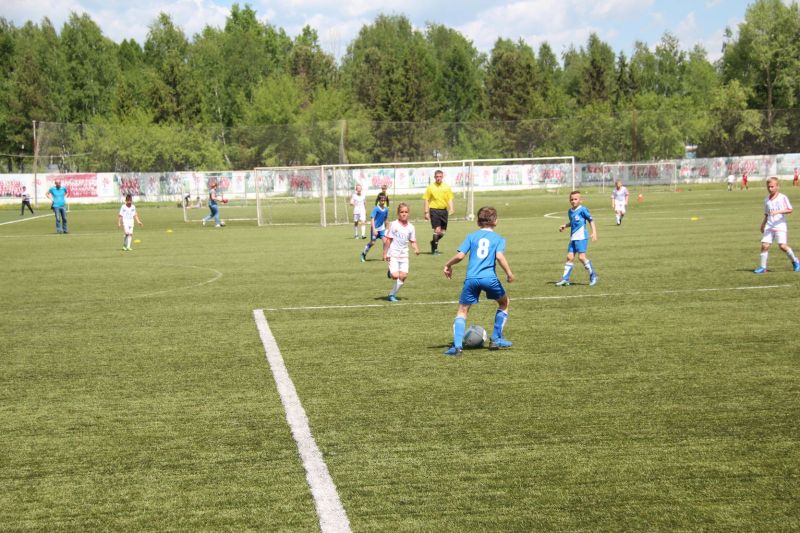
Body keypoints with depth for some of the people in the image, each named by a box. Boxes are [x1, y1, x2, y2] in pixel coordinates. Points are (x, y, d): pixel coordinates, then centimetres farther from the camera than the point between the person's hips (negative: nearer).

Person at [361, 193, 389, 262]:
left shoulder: (386, 209, -2)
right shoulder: (376, 209, -18)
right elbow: (372, 219, -21)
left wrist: (386, 229, 19)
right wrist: (374, 230, -28)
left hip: (382, 228, 4)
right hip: (375, 228, -4)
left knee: (385, 241, -11)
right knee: (372, 242, 2)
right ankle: (363, 254, 23)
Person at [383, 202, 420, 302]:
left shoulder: (410, 227, 4)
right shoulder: (394, 225, -6)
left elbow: (413, 241, 10)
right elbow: (389, 240, -4)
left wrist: (416, 249, -10)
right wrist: (385, 253, -6)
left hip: (404, 255, 4)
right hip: (393, 254, -4)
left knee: (403, 276, -6)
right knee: (395, 276, -17)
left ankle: (392, 294, 9)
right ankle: (390, 273, 20)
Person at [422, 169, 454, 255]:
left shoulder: (447, 187, 8)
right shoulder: (430, 187, 1)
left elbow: (450, 199, 10)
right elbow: (426, 200, 2)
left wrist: (451, 209, -7)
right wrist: (426, 212, -4)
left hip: (444, 210, 4)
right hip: (434, 210, -4)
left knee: (443, 232, 7)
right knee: (437, 230, -12)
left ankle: (433, 242, 33)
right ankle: (435, 249, -1)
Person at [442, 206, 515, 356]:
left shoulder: (471, 236, 14)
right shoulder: (498, 238, 10)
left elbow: (460, 255, 2)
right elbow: (500, 256, -8)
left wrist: (448, 265, 17)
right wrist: (509, 273, -1)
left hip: (471, 278, 1)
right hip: (489, 277, -1)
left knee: (462, 311, 7)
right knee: (504, 303, 25)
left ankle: (457, 345, -12)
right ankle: (496, 339, 23)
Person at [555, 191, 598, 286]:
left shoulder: (582, 209, -7)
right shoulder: (570, 211, 14)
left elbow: (591, 220, -4)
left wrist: (594, 232, -11)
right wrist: (565, 226, 14)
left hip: (581, 237, -7)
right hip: (573, 238, 7)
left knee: (582, 257, -13)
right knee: (569, 257, 3)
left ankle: (593, 276, 3)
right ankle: (565, 279, 6)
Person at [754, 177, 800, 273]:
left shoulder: (782, 197, -3)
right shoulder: (766, 200, 13)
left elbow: (789, 210, -10)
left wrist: (778, 212, -22)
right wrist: (763, 225, 19)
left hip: (780, 225, -5)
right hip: (769, 226, 5)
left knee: (782, 246, -13)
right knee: (765, 245, -8)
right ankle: (763, 267, -1)